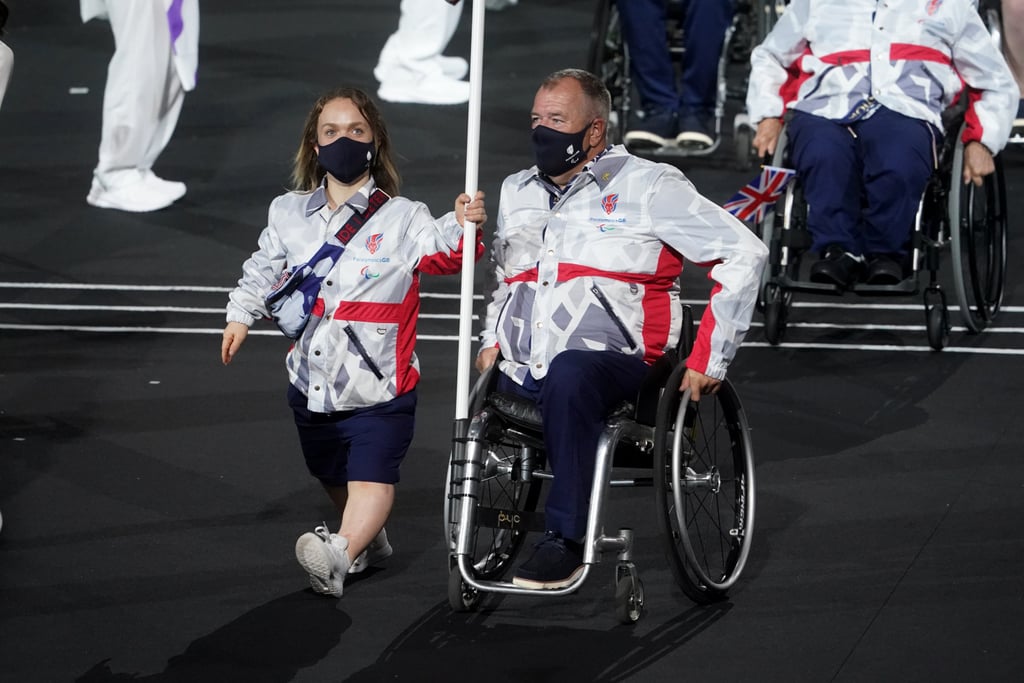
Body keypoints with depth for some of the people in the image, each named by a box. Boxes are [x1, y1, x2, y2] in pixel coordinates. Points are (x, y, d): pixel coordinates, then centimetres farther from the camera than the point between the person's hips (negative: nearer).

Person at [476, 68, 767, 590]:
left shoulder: (647, 187, 2)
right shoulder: (517, 193, 22)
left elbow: (745, 254, -1)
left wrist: (709, 359, -4)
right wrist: (492, 340, 20)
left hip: (611, 363, -6)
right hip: (521, 379, 6)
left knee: (568, 372, -40)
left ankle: (565, 540, -38)